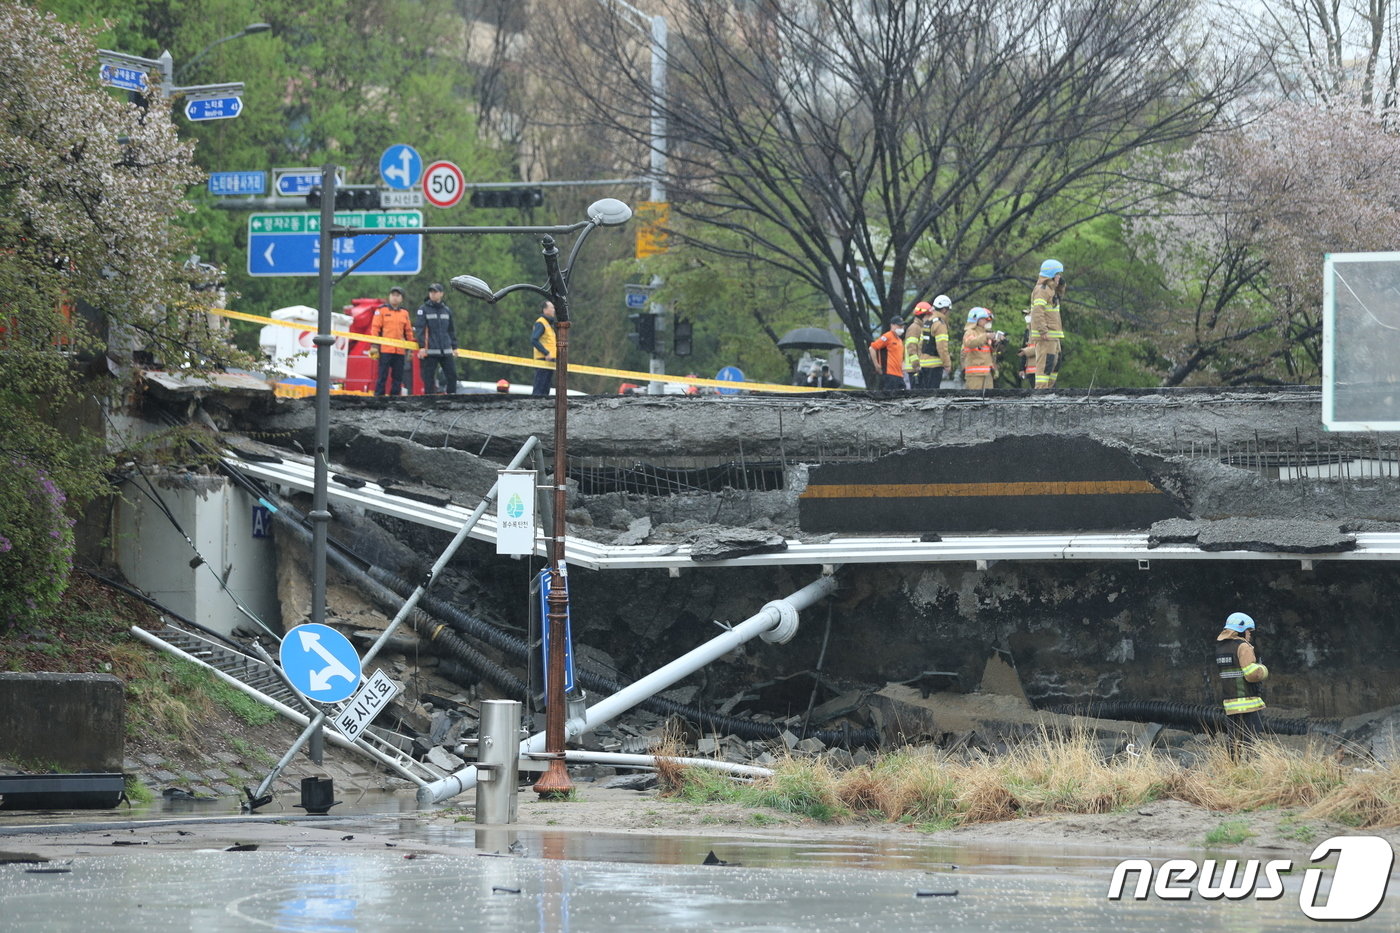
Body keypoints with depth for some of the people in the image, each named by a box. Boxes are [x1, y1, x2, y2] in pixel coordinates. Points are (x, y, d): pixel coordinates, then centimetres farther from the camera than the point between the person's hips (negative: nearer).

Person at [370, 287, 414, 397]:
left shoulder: (404, 312, 14)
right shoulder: (381, 310, 2)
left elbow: (408, 331, 18)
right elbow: (375, 328, -1)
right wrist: (374, 346, -8)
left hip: (400, 350, 4)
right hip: (385, 349, -4)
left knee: (398, 377, 5)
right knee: (382, 376, -5)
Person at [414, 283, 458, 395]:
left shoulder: (447, 310, 15)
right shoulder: (423, 309, 0)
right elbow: (419, 329, -7)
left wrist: (454, 347, 17)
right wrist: (421, 347, -15)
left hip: (446, 351, 4)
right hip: (430, 351, -4)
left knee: (452, 375, 1)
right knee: (429, 377, -3)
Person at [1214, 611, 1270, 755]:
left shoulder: (1220, 647, 13)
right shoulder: (1243, 647, -12)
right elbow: (1252, 674, -19)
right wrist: (1263, 670, 2)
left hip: (1228, 703, 7)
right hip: (1247, 703, -7)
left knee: (1235, 743, 10)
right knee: (1251, 743, -5)